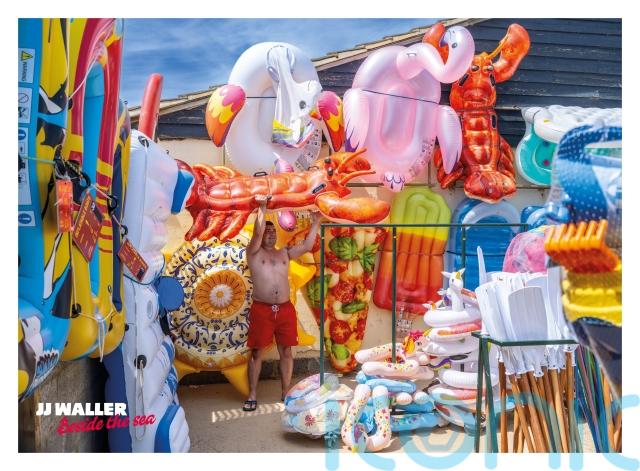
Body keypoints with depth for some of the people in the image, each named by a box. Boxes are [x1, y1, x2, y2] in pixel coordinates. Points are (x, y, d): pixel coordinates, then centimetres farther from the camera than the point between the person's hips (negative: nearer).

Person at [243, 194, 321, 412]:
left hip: (285, 309, 4)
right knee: (257, 352, 2)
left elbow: (307, 246, 8)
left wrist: (315, 224, 4)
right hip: (261, 309, -3)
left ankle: (286, 393, 19)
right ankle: (252, 395, 11)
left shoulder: (285, 253, 15)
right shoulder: (254, 252, 4)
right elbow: (257, 233, -12)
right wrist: (262, 208, -14)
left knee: (285, 352, 8)